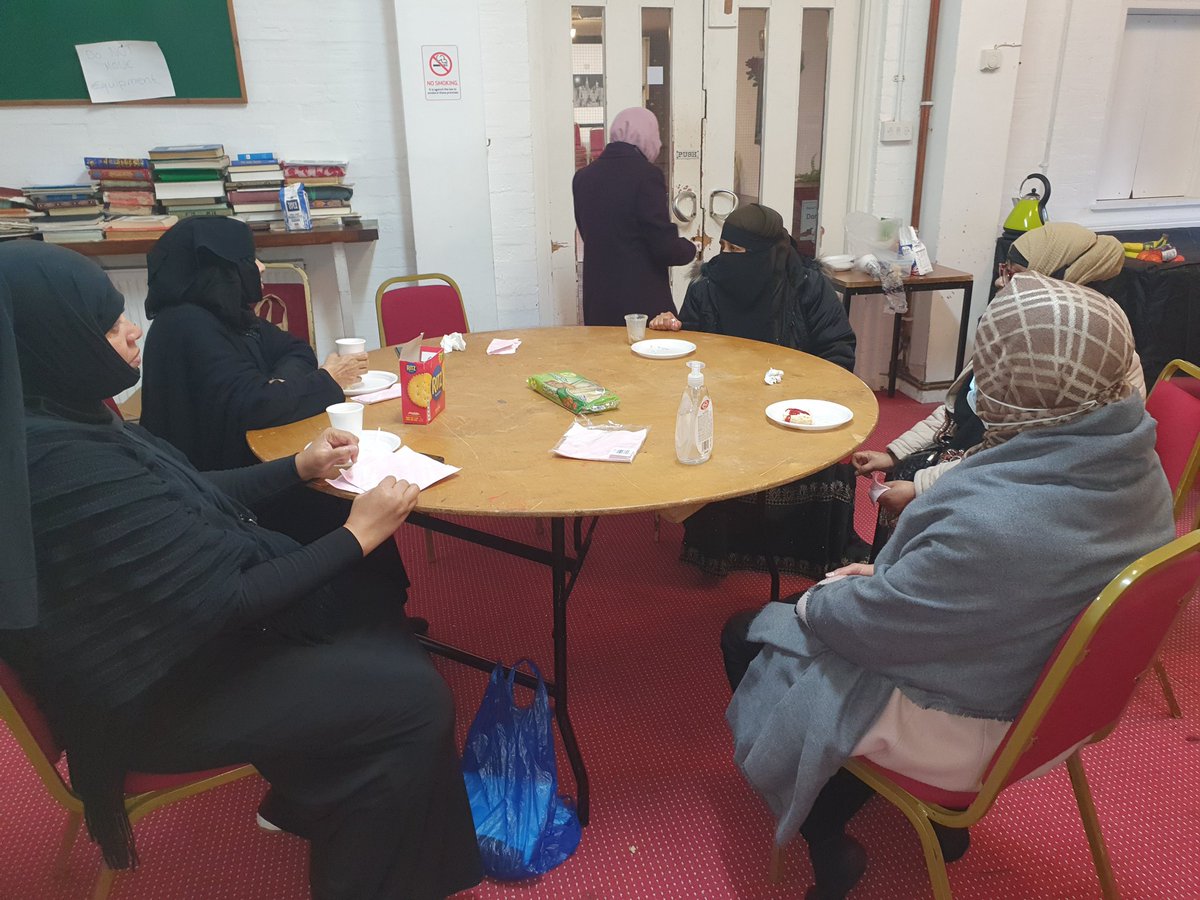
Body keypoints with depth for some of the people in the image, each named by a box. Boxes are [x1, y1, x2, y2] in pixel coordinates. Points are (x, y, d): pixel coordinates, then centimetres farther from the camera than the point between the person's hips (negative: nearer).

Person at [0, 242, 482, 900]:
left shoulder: (56, 422, -1)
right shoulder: (65, 467, -32)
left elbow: (191, 498, 11)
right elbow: (224, 604, -28)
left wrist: (300, 467, 6)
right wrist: (357, 535, -19)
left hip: (175, 625, 10)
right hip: (154, 696, -9)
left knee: (377, 620, 14)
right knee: (415, 699, -9)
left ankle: (307, 800, 32)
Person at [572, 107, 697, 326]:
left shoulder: (583, 176, 4)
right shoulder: (646, 174, -12)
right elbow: (665, 245, -14)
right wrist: (689, 248, 5)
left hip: (598, 300, 5)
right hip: (643, 299, -5)